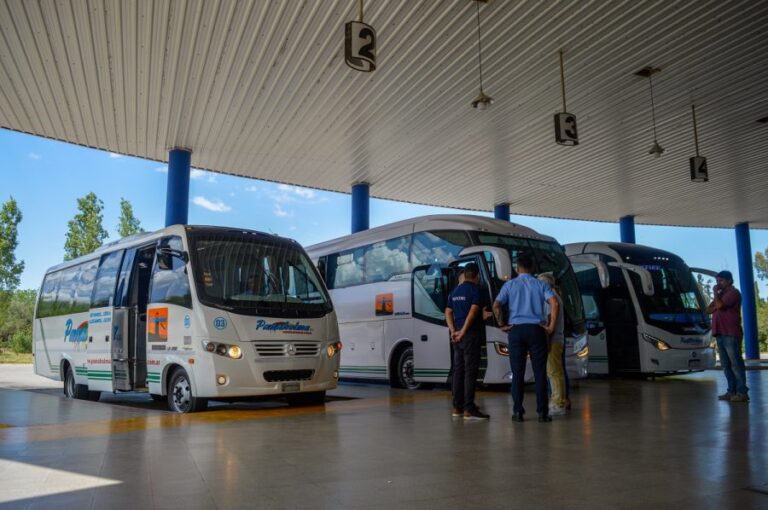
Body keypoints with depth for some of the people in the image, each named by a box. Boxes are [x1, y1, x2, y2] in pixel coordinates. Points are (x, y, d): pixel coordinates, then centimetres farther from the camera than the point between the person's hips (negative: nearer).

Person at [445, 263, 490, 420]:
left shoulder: (455, 291, 14)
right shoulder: (475, 290, -7)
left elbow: (448, 312, 11)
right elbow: (473, 312, -17)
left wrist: (453, 331, 2)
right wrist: (463, 332, -14)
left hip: (458, 336, 7)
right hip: (471, 335, -7)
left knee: (458, 370, 11)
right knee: (470, 371, -6)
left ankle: (457, 407, 15)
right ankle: (469, 409, -6)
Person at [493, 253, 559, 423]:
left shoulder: (509, 285, 4)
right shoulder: (541, 285, 5)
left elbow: (496, 306, -7)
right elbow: (555, 303, -10)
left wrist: (502, 325, 2)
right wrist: (551, 326, -4)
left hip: (515, 330, 0)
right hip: (536, 330, 0)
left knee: (517, 372, 4)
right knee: (540, 372, 4)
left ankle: (517, 412, 5)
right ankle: (542, 412, 3)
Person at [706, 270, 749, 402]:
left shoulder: (733, 293, -3)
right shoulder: (721, 295, 24)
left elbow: (719, 305, -17)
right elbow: (708, 310, 18)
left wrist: (715, 293, -3)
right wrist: (717, 306, -1)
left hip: (731, 334, -9)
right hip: (720, 333, 9)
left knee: (736, 363, -9)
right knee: (726, 365, 8)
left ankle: (742, 392, -9)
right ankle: (732, 391, 11)